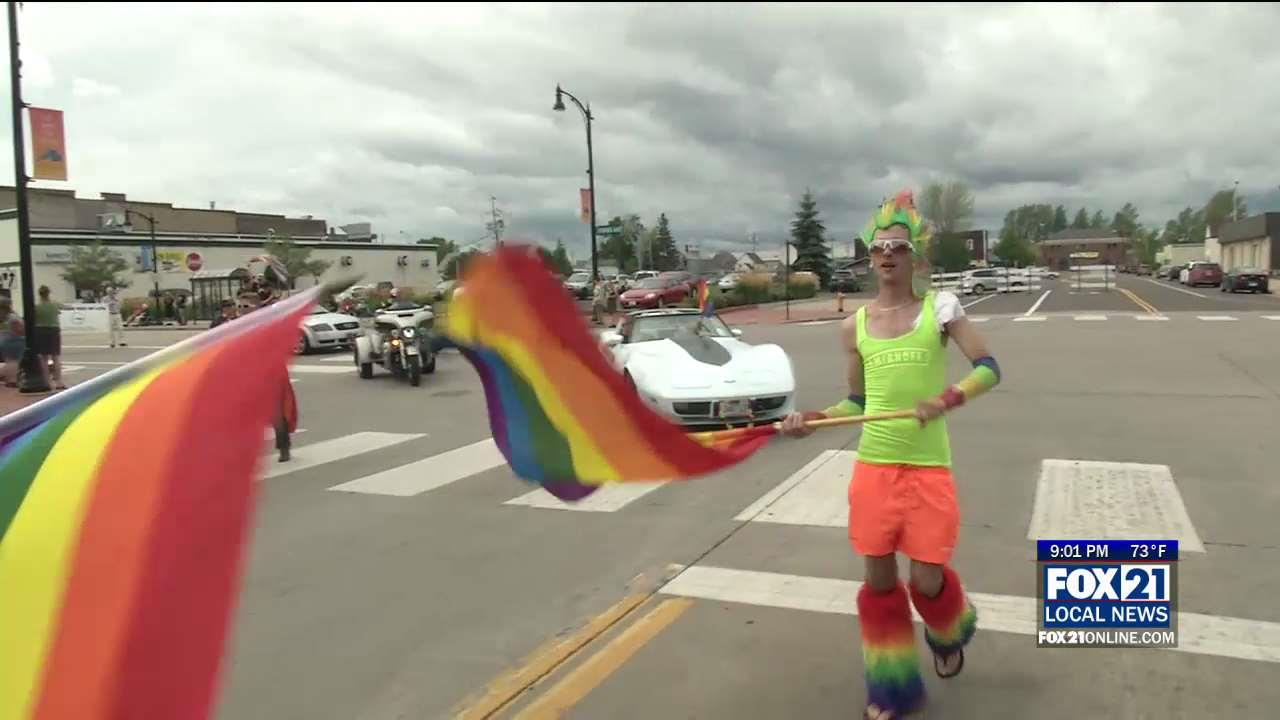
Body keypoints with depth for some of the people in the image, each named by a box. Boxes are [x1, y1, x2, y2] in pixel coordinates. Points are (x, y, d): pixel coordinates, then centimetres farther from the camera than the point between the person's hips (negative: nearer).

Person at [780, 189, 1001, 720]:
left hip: (928, 466, -2)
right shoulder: (855, 325, 5)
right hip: (874, 466, 3)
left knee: (927, 579, 0)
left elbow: (989, 370, -6)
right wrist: (812, 418, -5)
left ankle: (948, 637, 37)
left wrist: (950, 398, -25)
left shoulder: (940, 307, -3)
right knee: (878, 577, 7)